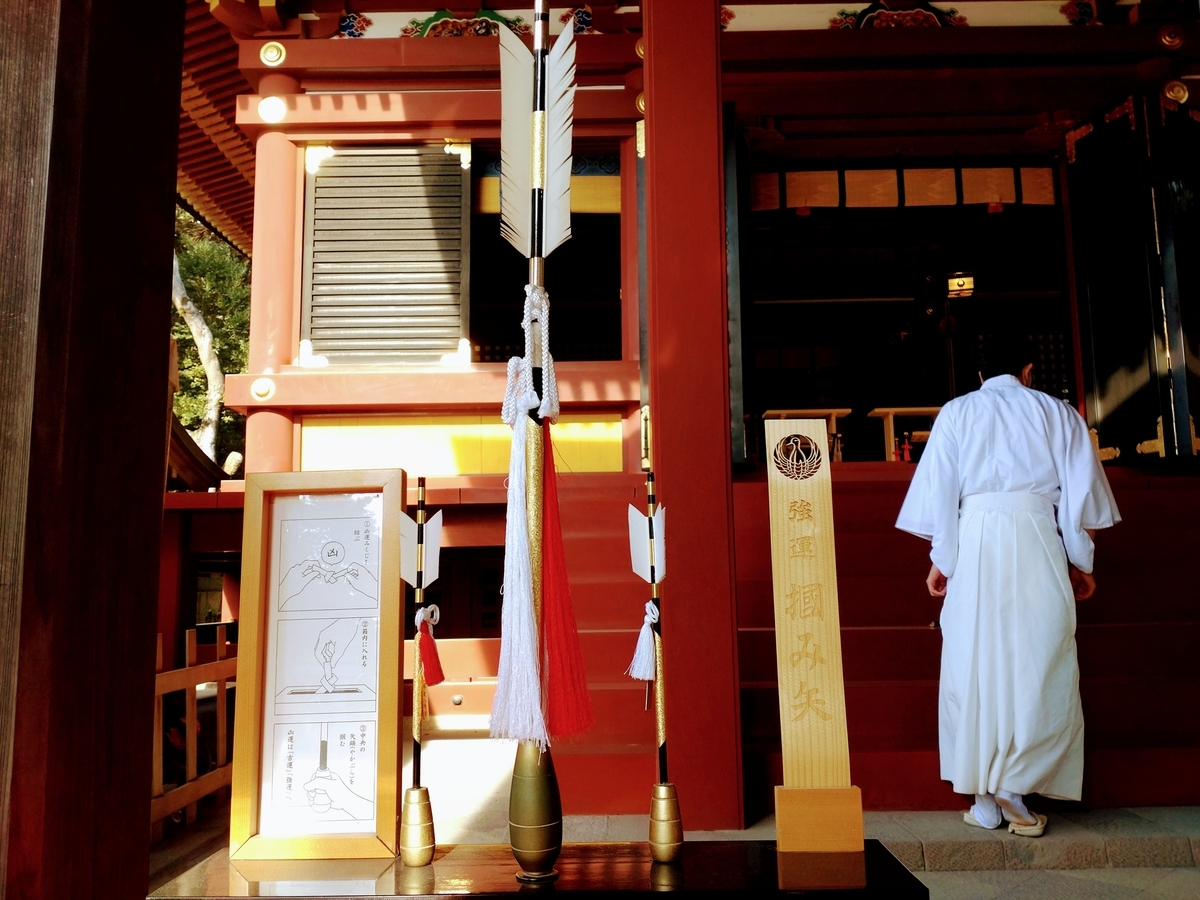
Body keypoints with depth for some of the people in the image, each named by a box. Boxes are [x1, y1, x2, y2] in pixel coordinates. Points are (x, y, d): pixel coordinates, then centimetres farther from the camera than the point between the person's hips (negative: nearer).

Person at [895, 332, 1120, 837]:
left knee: (976, 667, 3)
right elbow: (1080, 497, 9)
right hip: (1037, 542, 0)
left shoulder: (956, 413, 12)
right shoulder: (1058, 413, 14)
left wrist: (941, 560, 8)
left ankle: (985, 799, 6)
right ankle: (1014, 788, -1)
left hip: (976, 541, 0)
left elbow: (939, 492, 4)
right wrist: (1080, 562, 15)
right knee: (1040, 667, 5)